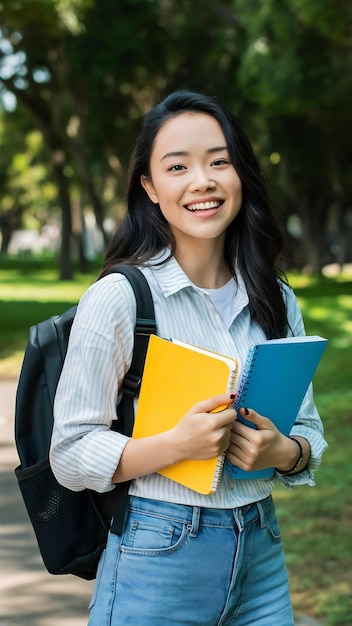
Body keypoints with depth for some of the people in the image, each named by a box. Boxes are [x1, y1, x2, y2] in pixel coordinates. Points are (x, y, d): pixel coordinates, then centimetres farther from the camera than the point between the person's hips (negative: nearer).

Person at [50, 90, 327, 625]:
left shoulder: (278, 301, 5)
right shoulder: (117, 299, -10)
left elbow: (310, 430, 12)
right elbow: (71, 455, -10)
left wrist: (283, 452, -11)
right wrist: (178, 444, -24)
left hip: (262, 554, 5)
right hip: (158, 561, -4)